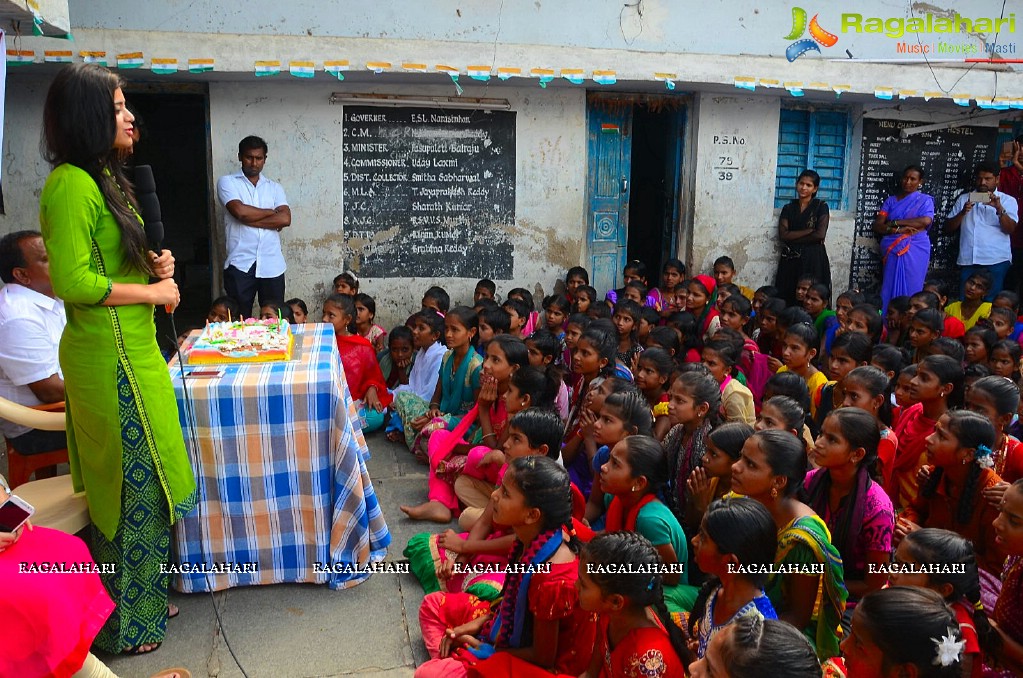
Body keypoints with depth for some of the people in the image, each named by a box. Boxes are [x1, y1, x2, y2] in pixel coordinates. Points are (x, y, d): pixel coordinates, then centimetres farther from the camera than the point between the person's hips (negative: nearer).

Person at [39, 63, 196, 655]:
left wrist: (151, 263, 6)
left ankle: (142, 595, 34)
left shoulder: (102, 178, 14)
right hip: (111, 358, -10)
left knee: (135, 481, 18)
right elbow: (73, 282, -23)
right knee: (130, 483, 2)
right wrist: (152, 291, -14)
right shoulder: (71, 184, -17)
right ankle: (122, 625, 19)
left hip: (129, 350, 10)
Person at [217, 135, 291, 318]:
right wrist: (272, 212, 0)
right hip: (240, 264, -2)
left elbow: (285, 219, -4)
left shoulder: (275, 187, 13)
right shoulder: (227, 182, 6)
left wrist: (249, 219, -9)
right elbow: (240, 211, -13)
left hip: (272, 265, 2)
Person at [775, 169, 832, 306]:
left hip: (813, 258, -3)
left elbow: (820, 235, -7)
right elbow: (783, 235, -1)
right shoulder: (788, 208, 12)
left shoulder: (821, 207, 5)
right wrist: (810, 230, -7)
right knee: (787, 298, -4)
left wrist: (793, 238, -5)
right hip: (791, 258, 3)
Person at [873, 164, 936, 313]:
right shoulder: (891, 200, 12)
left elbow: (926, 220, -13)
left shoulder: (925, 200, 7)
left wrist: (895, 222, -9)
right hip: (893, 250, 2)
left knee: (910, 290, -1)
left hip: (915, 251, -2)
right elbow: (877, 225, 3)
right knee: (890, 290, -1)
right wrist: (897, 230, -14)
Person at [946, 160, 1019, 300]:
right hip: (968, 261, 2)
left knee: (990, 303, -5)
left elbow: (1010, 229, -6)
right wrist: (963, 212, -9)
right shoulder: (964, 199, 15)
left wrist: (999, 208, -21)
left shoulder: (1008, 201, 8)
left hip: (996, 262, -2)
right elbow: (949, 228, 9)